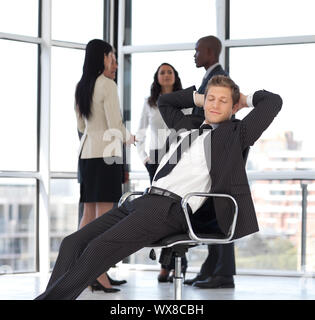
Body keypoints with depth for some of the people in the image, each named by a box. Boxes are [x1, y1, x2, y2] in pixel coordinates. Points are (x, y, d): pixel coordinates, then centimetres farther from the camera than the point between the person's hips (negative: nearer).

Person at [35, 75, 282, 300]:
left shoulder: (234, 133, 8)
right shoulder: (187, 126, 27)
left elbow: (273, 101, 3)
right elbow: (164, 101, 44)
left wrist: (245, 100, 20)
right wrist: (200, 98, 34)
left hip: (171, 208, -8)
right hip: (143, 199, 8)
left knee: (99, 248, -27)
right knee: (73, 243, -11)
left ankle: (51, 296, -24)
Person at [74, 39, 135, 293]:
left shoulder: (82, 87, 13)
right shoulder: (107, 84, -9)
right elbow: (115, 125, -12)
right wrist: (129, 137, 7)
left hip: (86, 153, 8)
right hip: (106, 153, -8)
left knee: (89, 214, 9)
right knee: (104, 215, -9)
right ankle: (100, 275, -13)